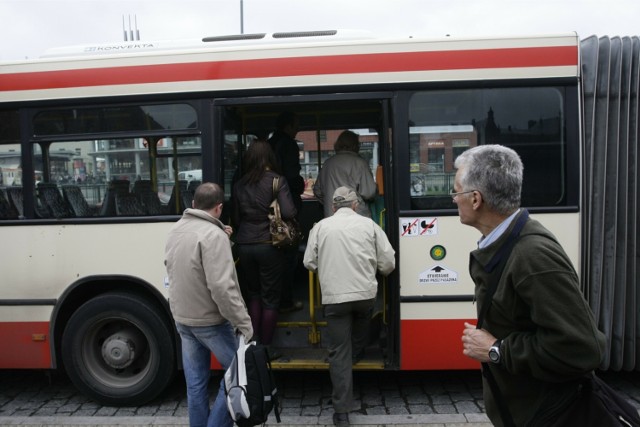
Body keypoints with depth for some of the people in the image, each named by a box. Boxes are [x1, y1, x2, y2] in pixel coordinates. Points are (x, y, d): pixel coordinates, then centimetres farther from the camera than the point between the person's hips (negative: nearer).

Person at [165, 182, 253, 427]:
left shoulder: (175, 230, 5)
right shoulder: (213, 234, -20)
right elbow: (222, 287, -27)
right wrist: (244, 323, -21)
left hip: (182, 318, 8)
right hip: (210, 321, -8)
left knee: (195, 383, 15)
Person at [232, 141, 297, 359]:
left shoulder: (240, 184, 5)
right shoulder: (277, 181, -7)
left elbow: (236, 218, 10)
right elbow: (288, 212, -16)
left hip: (244, 245, 4)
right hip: (269, 245, -4)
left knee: (253, 294, 19)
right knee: (270, 298, 8)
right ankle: (266, 348, 15)